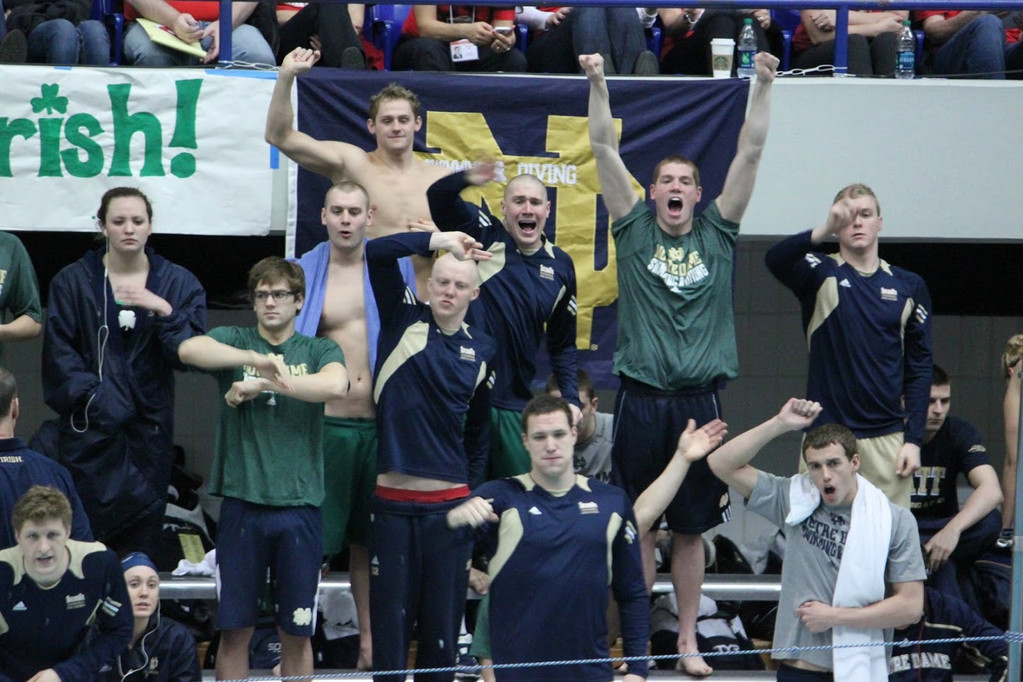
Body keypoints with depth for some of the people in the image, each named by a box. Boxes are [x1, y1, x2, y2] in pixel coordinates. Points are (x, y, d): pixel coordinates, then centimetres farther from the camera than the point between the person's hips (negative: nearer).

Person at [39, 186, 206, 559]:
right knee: (85, 531, -4)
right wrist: (93, 398, -13)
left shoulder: (178, 283, 7)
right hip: (89, 429, -1)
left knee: (144, 534, 0)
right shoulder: (72, 281, 4)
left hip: (150, 427, 1)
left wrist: (164, 311, -16)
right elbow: (59, 354, -2)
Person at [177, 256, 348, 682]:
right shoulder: (233, 342, 8)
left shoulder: (319, 351, 9)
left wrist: (261, 384, -15)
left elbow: (336, 385, -14)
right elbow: (190, 349, -14)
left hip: (300, 506, 0)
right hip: (242, 503, 0)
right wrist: (259, 359, -20)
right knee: (235, 629, 4)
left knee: (296, 632, 7)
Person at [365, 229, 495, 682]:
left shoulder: (481, 351, 8)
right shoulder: (403, 322, 2)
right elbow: (376, 253, -10)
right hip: (393, 503, -2)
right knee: (389, 622, 3)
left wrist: (472, 492, 13)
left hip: (449, 505, 2)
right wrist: (439, 241, -6)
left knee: (443, 622, 6)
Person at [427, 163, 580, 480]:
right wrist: (466, 179, -38)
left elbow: (562, 344, 16)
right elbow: (438, 197, -16)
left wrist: (571, 399, 5)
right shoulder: (485, 236, -1)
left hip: (516, 406, 4)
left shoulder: (560, 266, 8)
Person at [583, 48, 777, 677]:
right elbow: (605, 148, -1)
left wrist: (764, 86, -6)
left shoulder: (718, 233, 7)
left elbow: (751, 152, 1)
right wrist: (598, 84, -10)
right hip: (641, 398, -1)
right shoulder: (635, 229, 5)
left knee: (693, 526, 8)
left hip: (699, 400, 1)